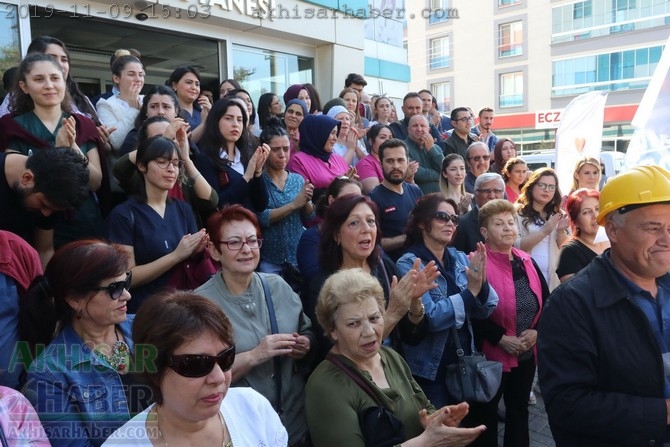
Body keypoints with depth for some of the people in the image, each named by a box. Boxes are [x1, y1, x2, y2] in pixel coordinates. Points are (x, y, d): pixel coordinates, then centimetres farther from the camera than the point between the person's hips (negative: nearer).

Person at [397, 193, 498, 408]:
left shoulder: (461, 258, 3)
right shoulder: (409, 264, -14)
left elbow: (486, 310, 0)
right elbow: (428, 318, -23)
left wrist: (482, 284, -19)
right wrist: (470, 291, -23)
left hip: (464, 363, 6)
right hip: (429, 369, -6)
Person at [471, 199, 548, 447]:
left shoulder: (527, 261, 6)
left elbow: (546, 301, 9)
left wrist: (536, 331, -5)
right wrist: (501, 338, -20)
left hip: (527, 352, 6)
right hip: (492, 353, -6)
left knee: (519, 408, 21)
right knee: (487, 411, 11)